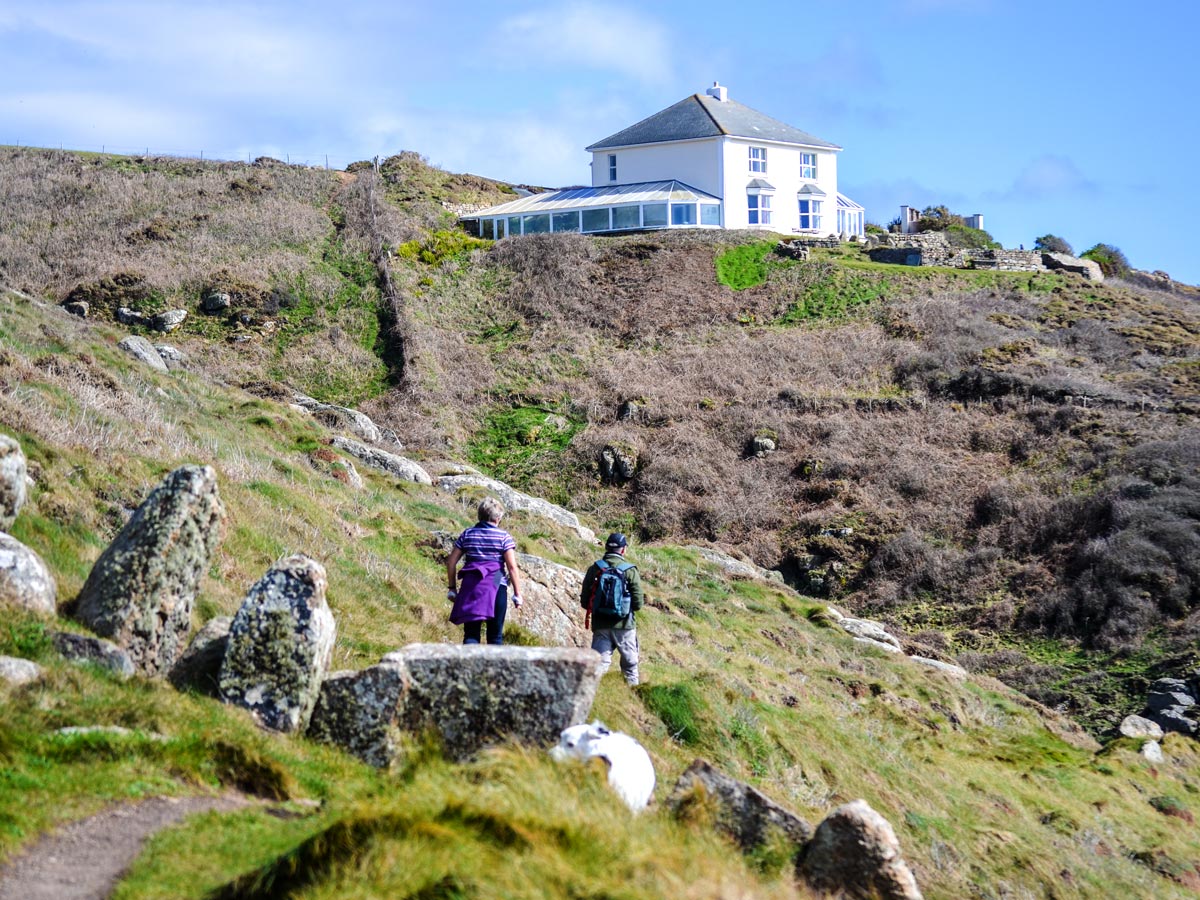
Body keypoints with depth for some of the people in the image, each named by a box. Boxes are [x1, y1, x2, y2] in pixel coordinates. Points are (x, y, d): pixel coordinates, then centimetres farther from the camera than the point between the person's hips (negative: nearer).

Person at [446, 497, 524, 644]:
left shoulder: (467, 534, 8)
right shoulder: (504, 537, -1)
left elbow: (451, 562, 7)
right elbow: (512, 567, -7)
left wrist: (452, 588, 15)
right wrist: (517, 594, -2)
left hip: (470, 588, 2)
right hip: (496, 588, -2)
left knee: (471, 634, 1)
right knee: (495, 635, 9)